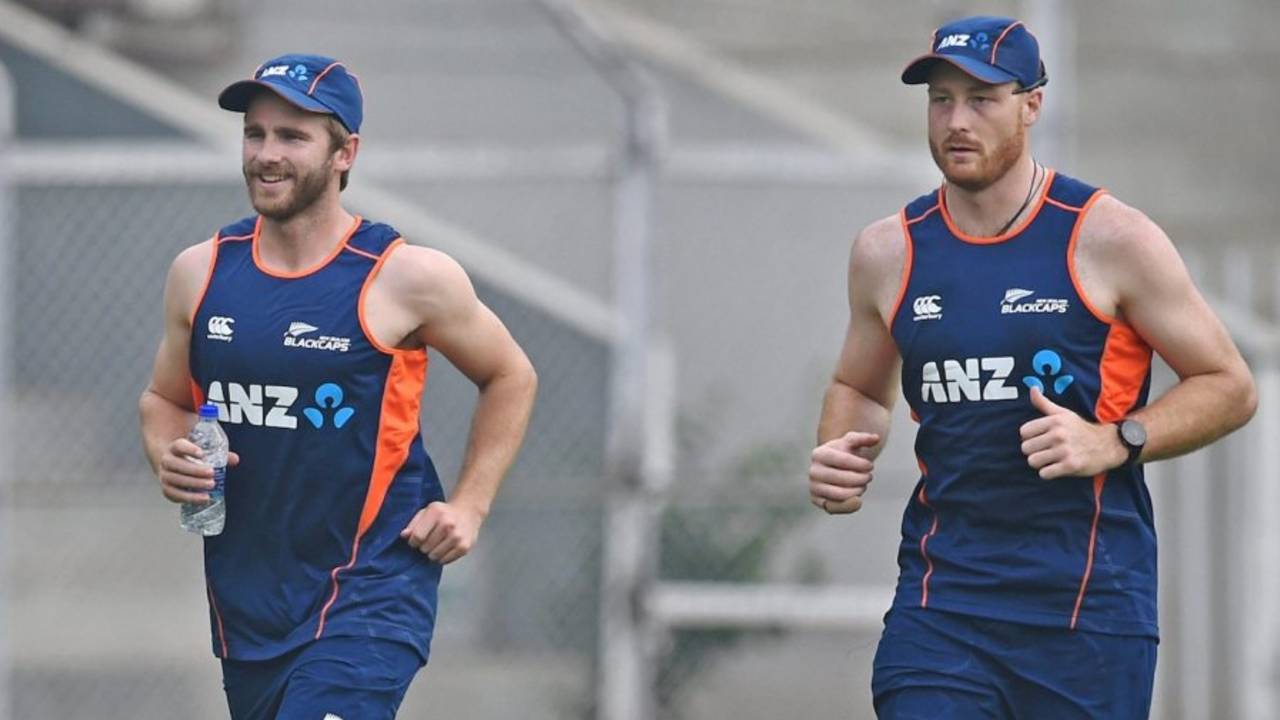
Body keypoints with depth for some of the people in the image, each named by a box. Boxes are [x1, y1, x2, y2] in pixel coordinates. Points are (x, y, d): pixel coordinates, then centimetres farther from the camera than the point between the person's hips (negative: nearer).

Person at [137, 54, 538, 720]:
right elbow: (165, 400, 18)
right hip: (244, 596, 6)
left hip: (370, 587, -6)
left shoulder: (406, 278, -9)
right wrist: (167, 457, -4)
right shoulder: (199, 274, 3)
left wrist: (468, 507, -2)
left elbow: (509, 377, 6)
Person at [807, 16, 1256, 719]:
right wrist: (838, 456, 3)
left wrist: (1115, 443, -14)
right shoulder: (887, 253, 7)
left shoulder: (1108, 239, -3)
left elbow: (1229, 387, 1)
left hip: (1091, 601, -2)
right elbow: (859, 388, 26)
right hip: (940, 601, 2)